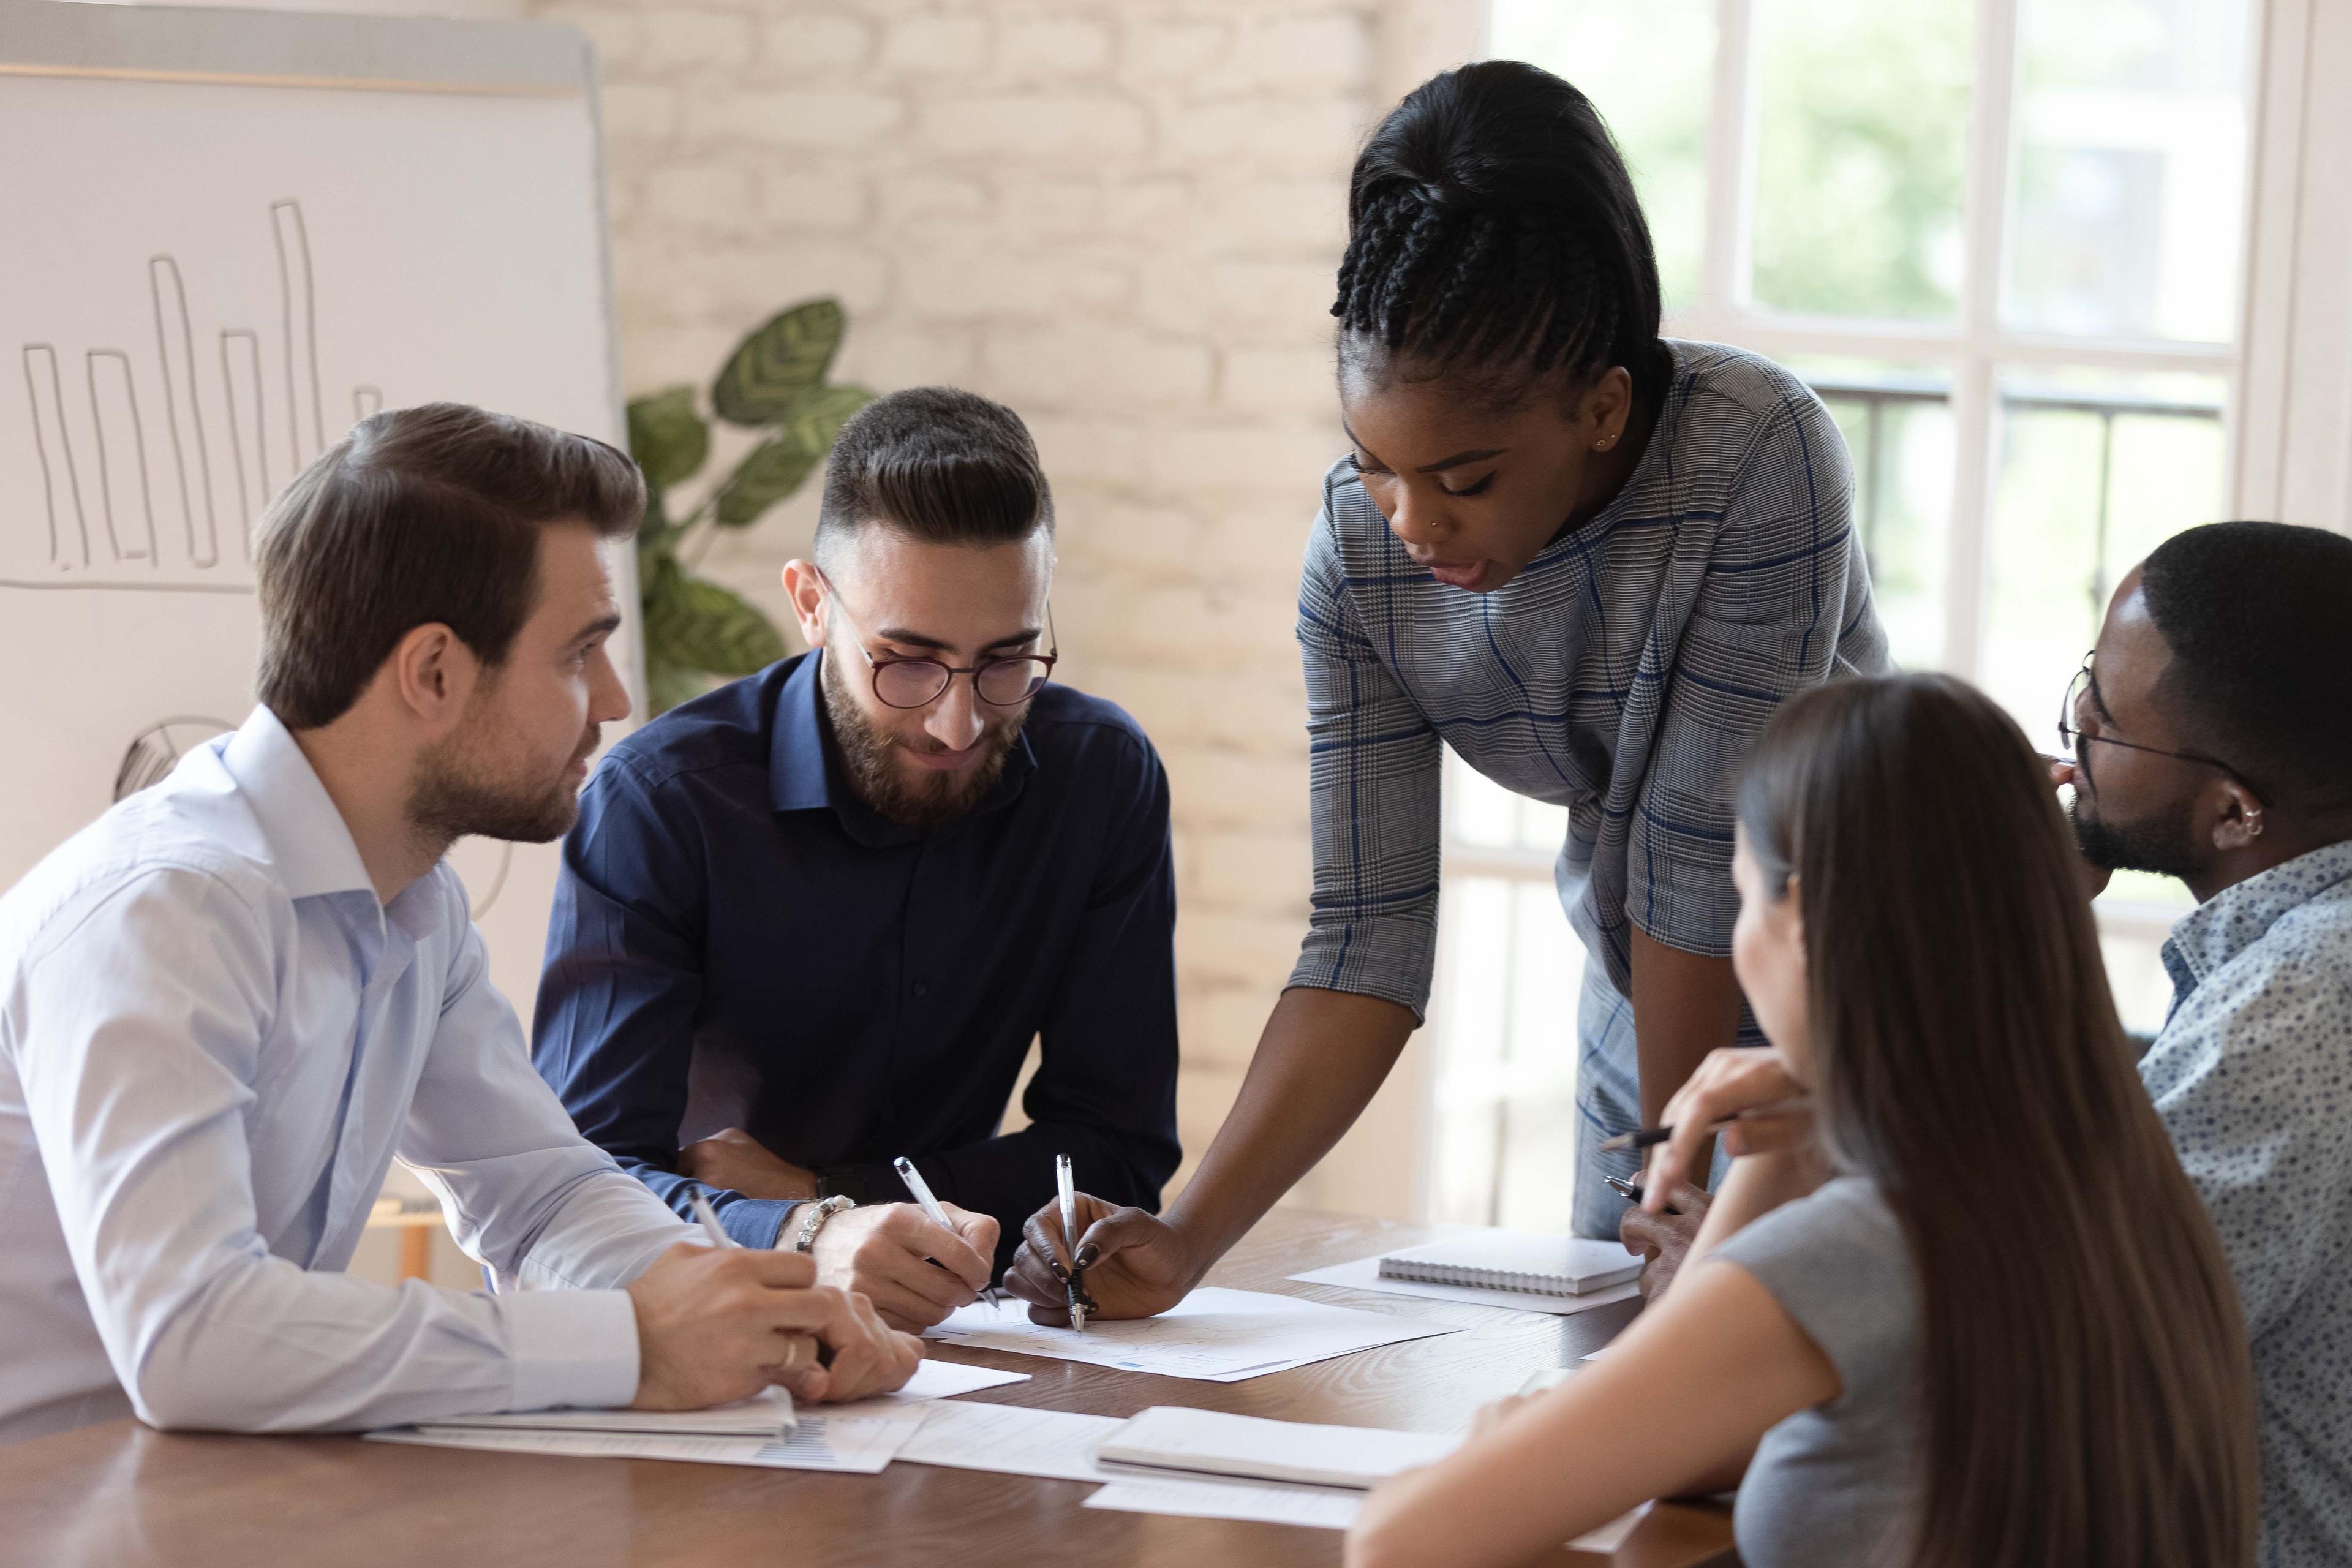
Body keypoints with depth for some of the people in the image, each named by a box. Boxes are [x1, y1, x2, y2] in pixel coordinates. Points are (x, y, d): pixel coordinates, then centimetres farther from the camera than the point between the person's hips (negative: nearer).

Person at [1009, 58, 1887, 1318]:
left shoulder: (1759, 459, -32)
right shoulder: (1360, 551, -18)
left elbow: (1703, 849, -27)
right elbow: (1368, 935, -18)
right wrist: (1185, 1238, -28)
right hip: (1660, 1016, 4)